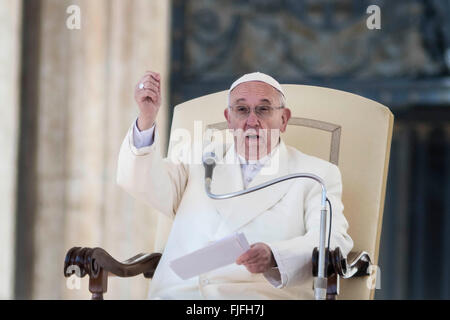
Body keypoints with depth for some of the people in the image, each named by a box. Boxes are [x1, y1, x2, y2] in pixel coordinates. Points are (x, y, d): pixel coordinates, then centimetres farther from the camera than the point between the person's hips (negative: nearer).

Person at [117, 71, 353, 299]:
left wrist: (273, 256, -22)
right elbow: (144, 184, 7)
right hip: (179, 294, 2)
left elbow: (333, 239, -1)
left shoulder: (316, 174, 14)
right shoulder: (199, 163, 23)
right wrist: (147, 119, -10)